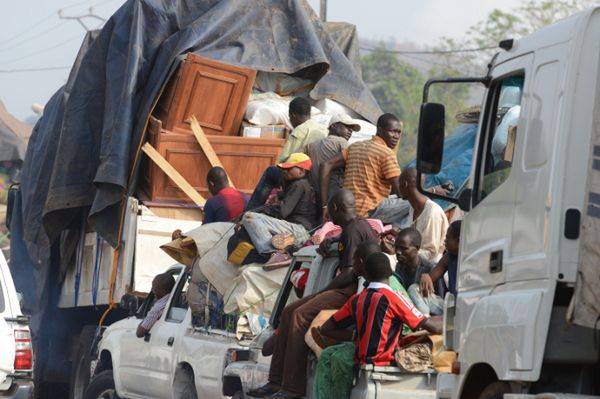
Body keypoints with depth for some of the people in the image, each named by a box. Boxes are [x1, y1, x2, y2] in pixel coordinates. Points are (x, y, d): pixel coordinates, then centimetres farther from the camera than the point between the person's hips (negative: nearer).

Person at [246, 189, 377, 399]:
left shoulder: (353, 230, -13)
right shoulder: (359, 225, 20)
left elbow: (350, 272, -20)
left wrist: (324, 291, -11)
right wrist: (329, 244, 21)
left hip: (352, 291, -11)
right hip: (347, 289, 11)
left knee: (301, 315, -25)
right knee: (289, 312, 4)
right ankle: (277, 382, -1)